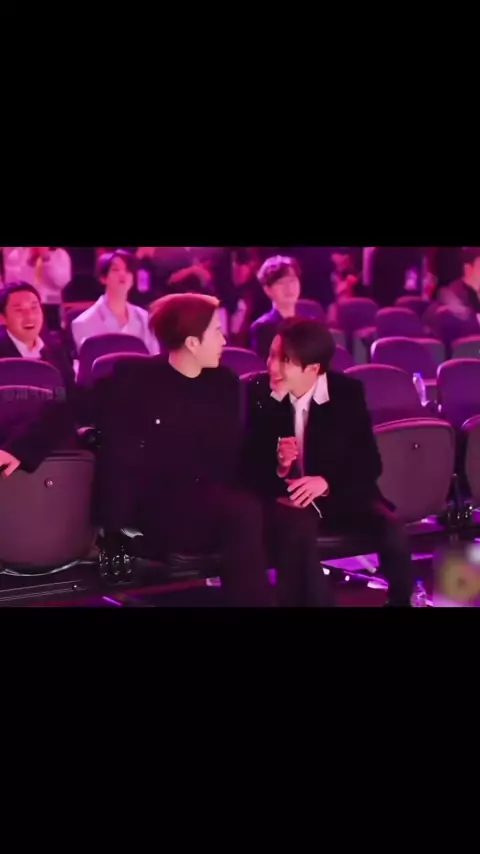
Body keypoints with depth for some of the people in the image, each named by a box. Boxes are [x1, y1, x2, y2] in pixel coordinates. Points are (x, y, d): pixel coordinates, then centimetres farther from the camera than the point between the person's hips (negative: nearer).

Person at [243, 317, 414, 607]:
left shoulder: (348, 391, -4)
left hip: (338, 494, 2)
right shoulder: (257, 392, -5)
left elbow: (370, 462, -5)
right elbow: (247, 465, -2)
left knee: (391, 530, -23)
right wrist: (276, 466, -25)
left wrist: (326, 482, -23)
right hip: (282, 497, -2)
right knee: (298, 529, -37)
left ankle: (403, 600, 5)